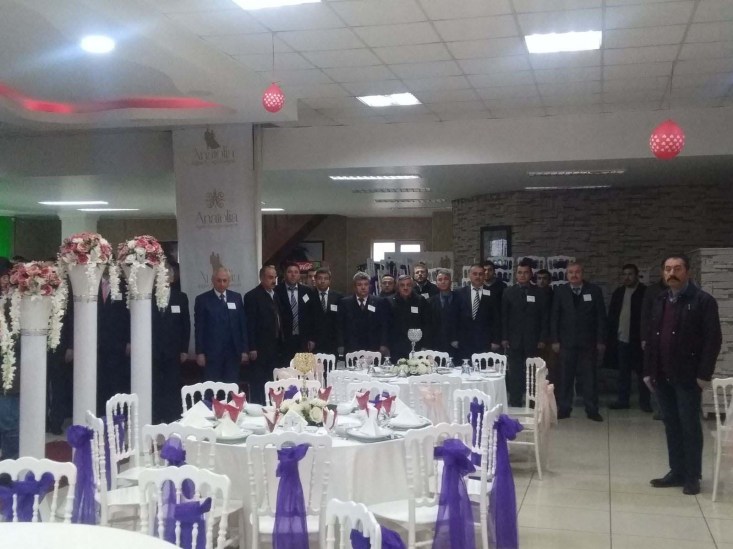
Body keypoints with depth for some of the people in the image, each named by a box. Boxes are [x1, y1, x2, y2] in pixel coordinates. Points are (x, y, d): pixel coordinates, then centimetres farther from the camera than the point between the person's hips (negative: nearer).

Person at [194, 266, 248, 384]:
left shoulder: (236, 298, 10)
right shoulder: (202, 299, 0)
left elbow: (242, 325, 10)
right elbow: (199, 328, -1)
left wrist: (245, 350, 5)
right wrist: (200, 352, -6)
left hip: (233, 352, 3)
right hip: (211, 352, -3)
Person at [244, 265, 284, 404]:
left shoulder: (275, 295, 14)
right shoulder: (252, 296, -9)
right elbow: (250, 324, -13)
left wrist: (280, 345, 12)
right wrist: (252, 348, -16)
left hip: (275, 348, 7)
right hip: (260, 349, -7)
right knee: (257, 385, -1)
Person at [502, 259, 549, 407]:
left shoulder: (540, 293, 6)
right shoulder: (508, 292, 8)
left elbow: (545, 317, 5)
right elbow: (503, 316, 5)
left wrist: (542, 339, -2)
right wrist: (504, 338, -2)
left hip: (533, 341, 0)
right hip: (514, 340, 0)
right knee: (515, 373, 0)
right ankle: (515, 403, 6)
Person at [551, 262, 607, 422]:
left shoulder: (594, 291, 1)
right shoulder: (560, 291, 3)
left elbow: (601, 317, 1)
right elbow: (555, 317, 4)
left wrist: (601, 340, -3)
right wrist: (555, 340, -2)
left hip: (588, 342, 0)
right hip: (567, 341, 1)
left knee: (590, 377, 3)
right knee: (566, 377, 4)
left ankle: (592, 410, 9)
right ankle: (564, 408, 11)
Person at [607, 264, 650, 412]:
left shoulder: (645, 292, -6)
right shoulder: (618, 292, 11)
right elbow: (611, 315, 11)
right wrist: (611, 336, 5)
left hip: (638, 340, -5)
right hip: (621, 339, 5)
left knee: (641, 371, 4)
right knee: (623, 372, 10)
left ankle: (644, 401, 13)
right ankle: (623, 400, 17)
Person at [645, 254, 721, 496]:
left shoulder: (704, 300, -7)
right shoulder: (660, 301, 12)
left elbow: (713, 339, -11)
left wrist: (704, 374, -15)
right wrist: (648, 370, 10)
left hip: (687, 376, -6)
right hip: (662, 376, 6)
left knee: (690, 426, 2)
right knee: (671, 425, 11)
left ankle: (692, 476, 11)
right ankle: (677, 472, 19)